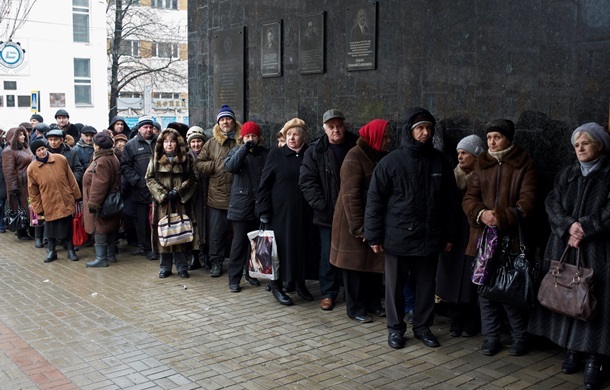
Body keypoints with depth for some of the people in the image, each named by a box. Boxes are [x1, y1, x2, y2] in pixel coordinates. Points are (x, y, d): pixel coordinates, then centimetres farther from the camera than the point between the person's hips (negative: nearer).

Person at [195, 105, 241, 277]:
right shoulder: (212, 143, 9)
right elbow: (199, 164, 9)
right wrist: (215, 165, -5)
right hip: (217, 196, 2)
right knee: (217, 232, 7)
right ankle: (216, 262, 20)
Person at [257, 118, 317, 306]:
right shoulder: (276, 155, -2)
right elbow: (264, 185, -3)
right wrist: (263, 211, -9)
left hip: (304, 213, 3)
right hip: (280, 212, -3)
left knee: (304, 247, 9)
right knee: (282, 247, 0)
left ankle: (300, 282, 27)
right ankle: (276, 286, 14)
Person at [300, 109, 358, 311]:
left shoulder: (357, 146, 0)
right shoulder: (315, 151, -2)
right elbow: (307, 182, -6)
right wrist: (323, 206, -13)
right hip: (327, 215, -1)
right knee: (328, 255, 6)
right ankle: (328, 293, 19)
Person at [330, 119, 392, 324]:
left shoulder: (382, 157, 9)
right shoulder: (355, 157, -14)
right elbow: (350, 194, -19)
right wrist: (359, 227, -22)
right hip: (356, 221, -7)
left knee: (374, 262, 12)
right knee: (356, 263, 3)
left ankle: (373, 303, 25)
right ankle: (355, 308, 13)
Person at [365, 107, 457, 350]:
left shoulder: (440, 162, 3)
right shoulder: (391, 162, -6)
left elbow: (449, 201, 9)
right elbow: (375, 200, -5)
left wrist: (448, 235, 9)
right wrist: (374, 236, -7)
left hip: (429, 238, 3)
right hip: (397, 238, -2)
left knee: (426, 285, 12)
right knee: (395, 286, 8)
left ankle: (422, 326, 29)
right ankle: (395, 328, 24)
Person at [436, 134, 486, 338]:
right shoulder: (453, 175, 6)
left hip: (474, 237, -4)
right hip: (453, 236, 4)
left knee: (471, 281, 2)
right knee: (453, 279, 6)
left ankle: (471, 325, 16)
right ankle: (456, 323, 19)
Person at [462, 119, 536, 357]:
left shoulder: (523, 165, 1)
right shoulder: (481, 165, 11)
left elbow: (527, 202, -8)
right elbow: (469, 198, 6)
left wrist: (501, 218, -21)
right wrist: (481, 214, -15)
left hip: (511, 238, -3)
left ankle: (520, 339, 17)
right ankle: (490, 337, 21)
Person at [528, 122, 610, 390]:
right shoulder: (566, 175, 12)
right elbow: (552, 204, 1)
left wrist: (583, 228, -16)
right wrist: (569, 226, -15)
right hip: (564, 248, 4)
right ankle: (572, 351, 16)